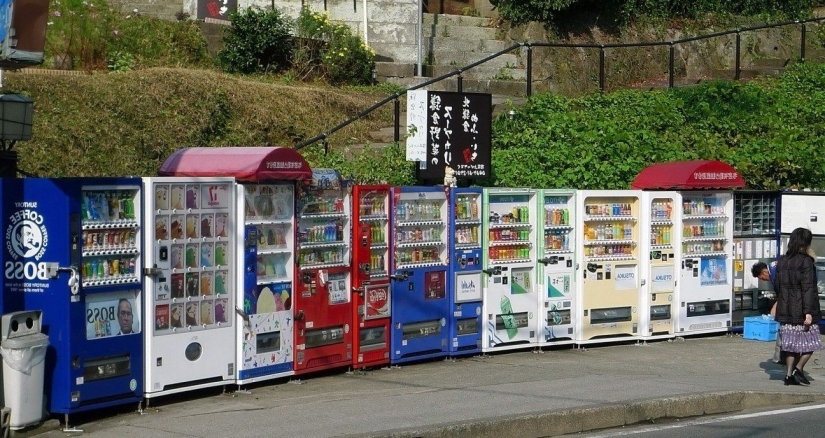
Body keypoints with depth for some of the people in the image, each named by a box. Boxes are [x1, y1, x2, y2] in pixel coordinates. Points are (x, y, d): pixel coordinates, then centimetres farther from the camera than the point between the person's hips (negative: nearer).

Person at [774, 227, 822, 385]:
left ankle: (789, 374, 6)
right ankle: (799, 368, -8)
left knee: (792, 343, 10)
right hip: (801, 310, -6)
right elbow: (808, 288, -16)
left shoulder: (782, 261, 8)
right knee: (810, 342, 5)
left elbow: (777, 285, 13)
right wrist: (808, 312, -18)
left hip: (786, 310, 6)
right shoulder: (806, 261, -11)